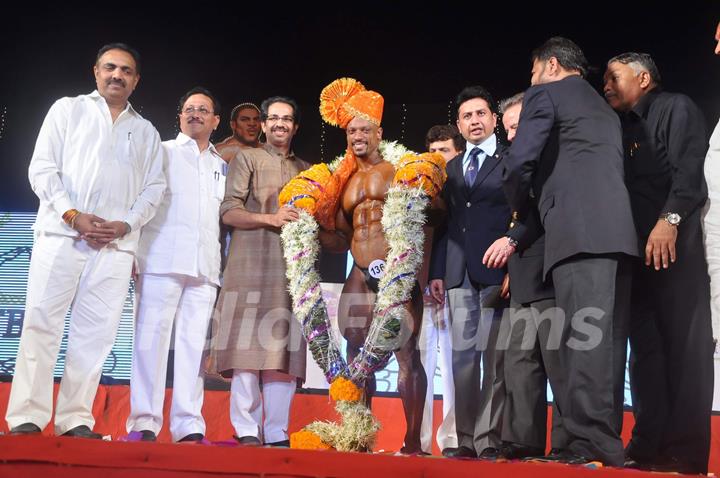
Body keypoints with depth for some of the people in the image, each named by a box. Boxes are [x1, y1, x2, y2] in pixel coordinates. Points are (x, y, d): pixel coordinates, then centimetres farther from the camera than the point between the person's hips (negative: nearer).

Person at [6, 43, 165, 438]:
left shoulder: (147, 132, 21)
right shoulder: (67, 110, 13)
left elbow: (153, 187, 13)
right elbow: (42, 168, 4)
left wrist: (125, 224, -5)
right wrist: (73, 215, -10)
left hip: (117, 242, 2)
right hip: (60, 232, -2)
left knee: (96, 331, -3)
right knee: (41, 321, -8)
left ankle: (75, 420, 1)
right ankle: (26, 418, -5)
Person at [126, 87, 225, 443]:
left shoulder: (222, 166, 23)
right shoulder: (162, 152, 13)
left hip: (205, 266, 3)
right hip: (161, 260, -3)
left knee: (194, 343, -2)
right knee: (152, 337, -7)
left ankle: (188, 426, -2)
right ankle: (144, 423, -4)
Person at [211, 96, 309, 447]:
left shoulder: (305, 169, 22)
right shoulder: (246, 158, 11)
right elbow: (228, 212, 1)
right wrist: (270, 219, -12)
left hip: (291, 270, 3)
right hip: (251, 266, -3)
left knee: (283, 351, -2)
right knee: (248, 350, -7)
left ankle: (277, 434, 0)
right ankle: (247, 431, -2)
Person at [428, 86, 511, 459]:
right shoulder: (452, 167, 21)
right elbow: (444, 221, 17)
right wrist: (436, 271, 8)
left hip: (496, 269, -5)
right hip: (458, 273, 5)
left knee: (494, 357, -5)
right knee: (462, 356, 4)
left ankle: (489, 440, -1)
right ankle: (466, 439, 8)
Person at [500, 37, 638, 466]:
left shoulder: (545, 94, 9)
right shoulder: (606, 109, 32)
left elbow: (519, 163, -2)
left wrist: (520, 211, 18)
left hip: (578, 232, -8)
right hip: (618, 232, 8)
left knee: (584, 337, -13)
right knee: (608, 340, 5)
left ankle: (591, 443, -17)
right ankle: (609, 443, 6)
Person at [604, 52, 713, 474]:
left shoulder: (676, 108, 3)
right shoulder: (624, 128, 24)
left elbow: (690, 170, -12)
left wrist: (669, 219, -24)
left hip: (675, 244, -8)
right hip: (637, 250, 8)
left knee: (684, 345, -9)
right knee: (646, 347, 3)